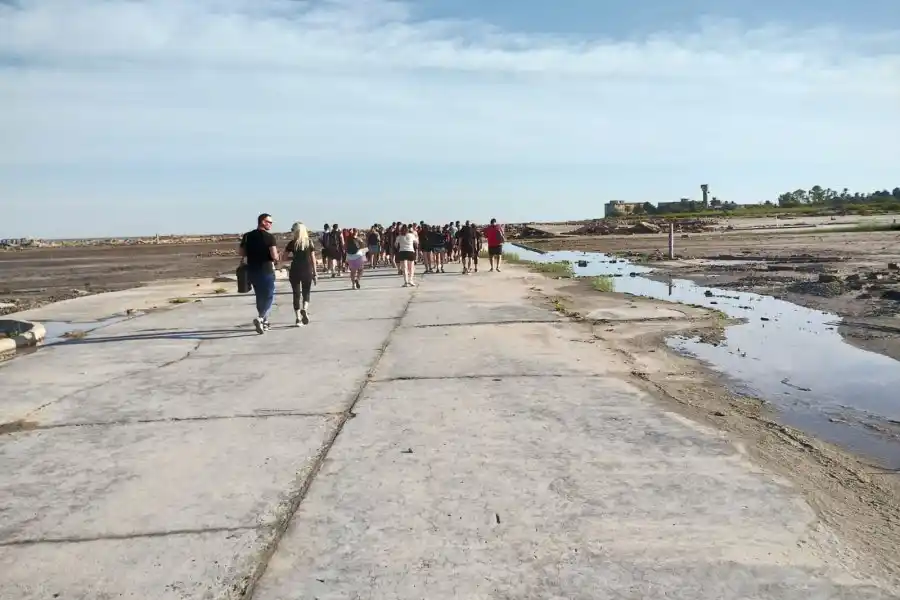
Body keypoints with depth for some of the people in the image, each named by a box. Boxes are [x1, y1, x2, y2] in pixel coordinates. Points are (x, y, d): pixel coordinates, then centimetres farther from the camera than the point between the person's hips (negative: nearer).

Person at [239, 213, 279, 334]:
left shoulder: (247, 236, 6)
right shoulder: (269, 237, -13)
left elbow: (241, 253, 10)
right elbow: (274, 256, -20)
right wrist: (276, 259, 1)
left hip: (252, 271, 6)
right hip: (266, 271, -6)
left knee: (260, 296, 19)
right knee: (269, 297, 3)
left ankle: (264, 321, 25)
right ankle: (260, 318, -17)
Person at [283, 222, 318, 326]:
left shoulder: (292, 243, -3)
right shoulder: (309, 243, 0)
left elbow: (285, 258, -3)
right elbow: (313, 259, 0)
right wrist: (315, 273, 5)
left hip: (295, 271, -1)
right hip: (307, 271, 1)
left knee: (296, 294, 7)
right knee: (306, 293, 13)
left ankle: (298, 318, 5)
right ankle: (304, 309, -15)